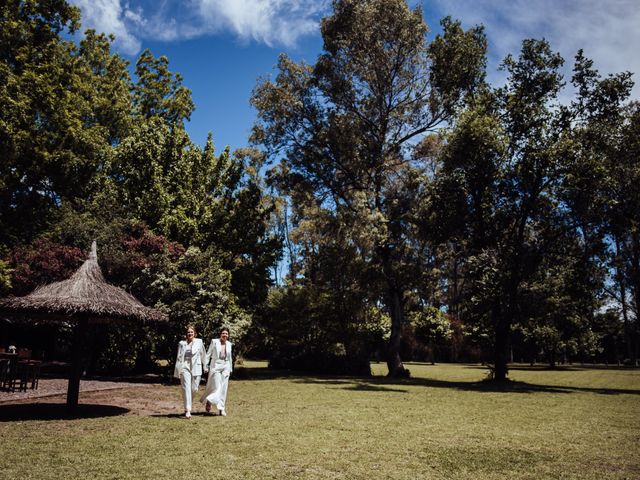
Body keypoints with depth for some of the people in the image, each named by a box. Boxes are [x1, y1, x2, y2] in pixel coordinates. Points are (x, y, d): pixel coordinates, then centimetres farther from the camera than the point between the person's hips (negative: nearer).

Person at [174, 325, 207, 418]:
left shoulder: (199, 342, 4)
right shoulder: (182, 343, 1)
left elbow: (203, 355, 12)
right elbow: (179, 357, 2)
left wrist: (205, 366, 15)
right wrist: (178, 370, -1)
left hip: (196, 367, 2)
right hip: (185, 367, -1)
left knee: (194, 389, 4)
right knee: (186, 388, -9)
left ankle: (189, 405, 32)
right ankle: (187, 410, -10)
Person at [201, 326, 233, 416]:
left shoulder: (229, 344, 8)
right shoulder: (214, 341, -4)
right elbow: (208, 354, -2)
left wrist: (230, 369, 19)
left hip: (225, 367, 4)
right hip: (215, 366, -4)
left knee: (223, 388, 4)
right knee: (217, 387, -9)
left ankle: (221, 409, 11)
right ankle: (208, 401, 16)